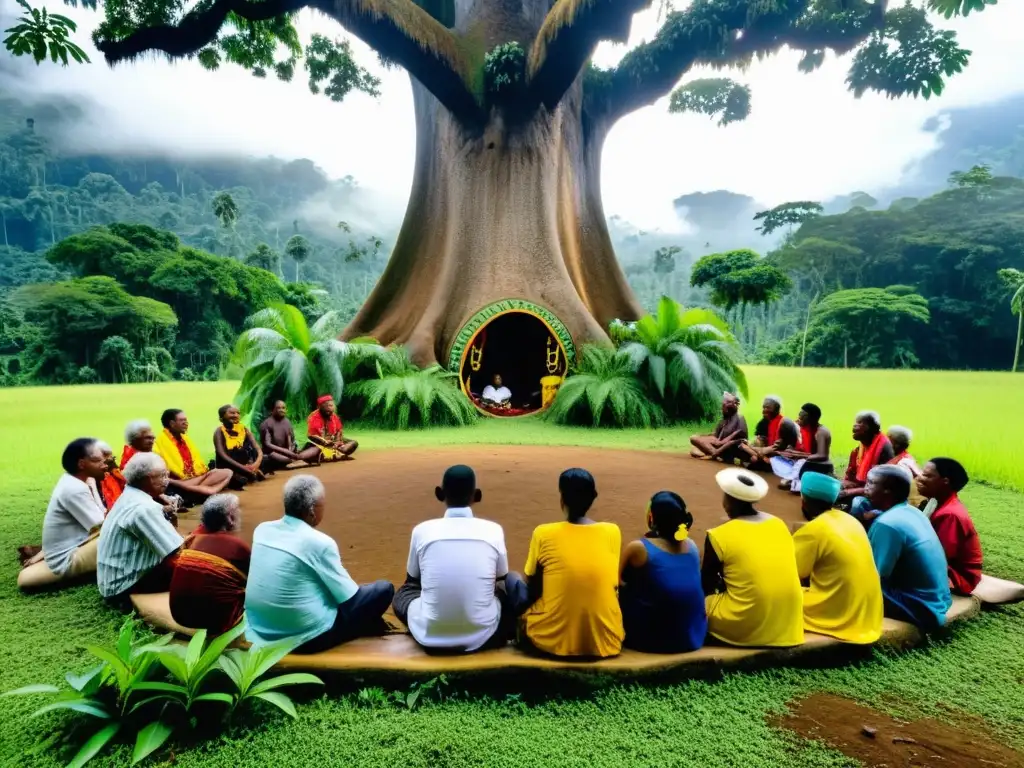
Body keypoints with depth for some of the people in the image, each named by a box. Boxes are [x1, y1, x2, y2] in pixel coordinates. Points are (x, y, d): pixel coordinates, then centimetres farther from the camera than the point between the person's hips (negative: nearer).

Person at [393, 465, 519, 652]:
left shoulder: (422, 530, -5)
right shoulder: (493, 530, -5)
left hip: (429, 637, 1)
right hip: (482, 636, 0)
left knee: (403, 592, 30)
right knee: (513, 581, 24)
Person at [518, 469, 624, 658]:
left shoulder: (543, 533, -9)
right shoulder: (612, 532, -4)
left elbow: (532, 590, 3)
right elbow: (614, 585, 9)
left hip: (553, 641, -1)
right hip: (606, 642, 2)